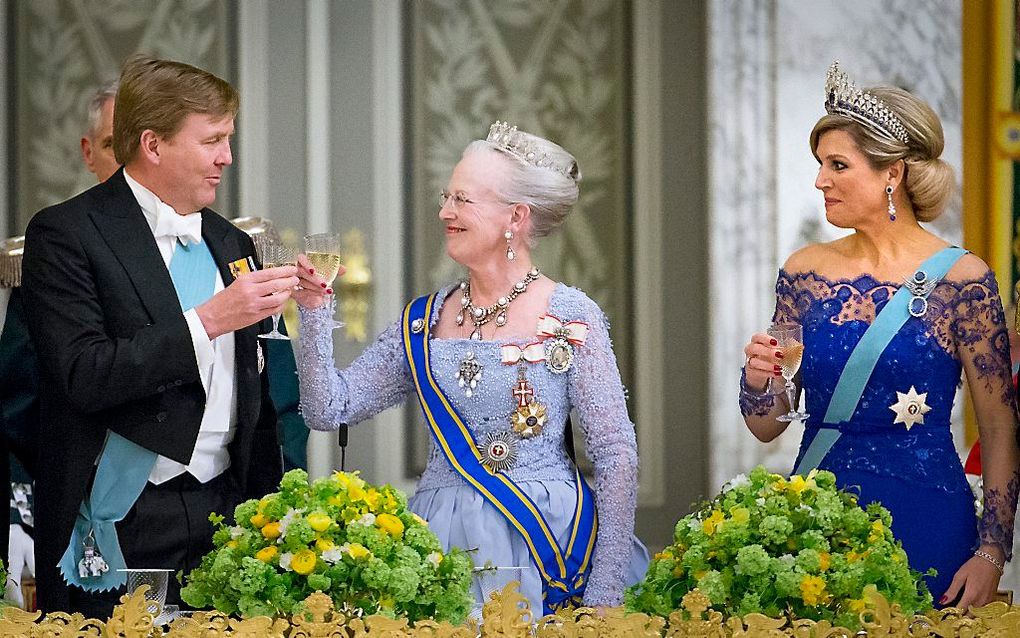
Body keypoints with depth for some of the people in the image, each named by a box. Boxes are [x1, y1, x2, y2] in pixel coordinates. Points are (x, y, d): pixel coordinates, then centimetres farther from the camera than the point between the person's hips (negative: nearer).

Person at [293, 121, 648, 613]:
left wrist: (604, 594, -11)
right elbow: (328, 409, 6)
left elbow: (617, 458, -7)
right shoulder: (424, 321, 8)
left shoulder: (570, 318, -6)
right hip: (439, 538, 4)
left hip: (538, 544, -4)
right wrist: (315, 313, -5)